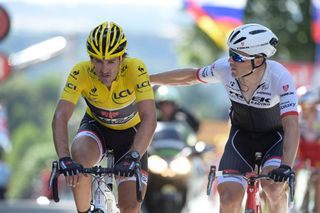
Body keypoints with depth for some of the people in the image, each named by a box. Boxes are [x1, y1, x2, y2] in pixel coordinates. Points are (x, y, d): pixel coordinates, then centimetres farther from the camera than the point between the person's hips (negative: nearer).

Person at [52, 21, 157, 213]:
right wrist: (64, 159, -51)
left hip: (130, 132, 0)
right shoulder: (81, 73, -29)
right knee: (79, 156, -35)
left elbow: (149, 119, -39)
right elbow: (61, 116, -36)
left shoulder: (135, 69, -32)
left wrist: (133, 156, -55)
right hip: (96, 126, 0)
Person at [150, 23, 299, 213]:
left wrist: (286, 167, -56)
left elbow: (291, 125, -41)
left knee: (273, 185, -31)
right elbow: (190, 76, -3)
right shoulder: (225, 68, -23)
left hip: (275, 137, -3)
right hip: (241, 135, 3)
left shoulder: (280, 77, -33)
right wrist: (147, 79, 4)